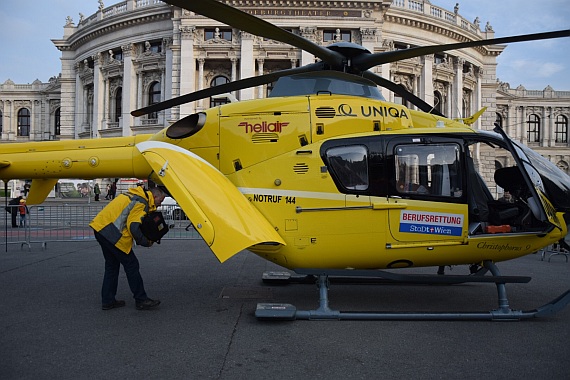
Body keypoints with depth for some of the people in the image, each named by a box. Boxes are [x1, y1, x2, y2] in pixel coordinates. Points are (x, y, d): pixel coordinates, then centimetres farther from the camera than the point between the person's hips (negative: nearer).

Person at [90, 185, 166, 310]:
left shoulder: (134, 195, 19)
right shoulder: (141, 202, -11)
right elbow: (133, 227, -18)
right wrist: (146, 242, -5)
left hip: (99, 227, 10)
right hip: (112, 233, -10)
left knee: (112, 265, 18)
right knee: (131, 265, -2)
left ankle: (108, 301, 22)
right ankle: (141, 300, 3)